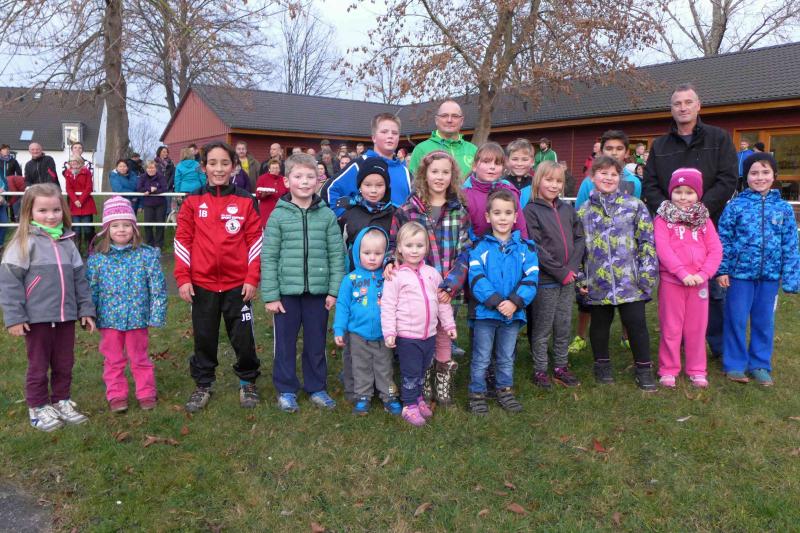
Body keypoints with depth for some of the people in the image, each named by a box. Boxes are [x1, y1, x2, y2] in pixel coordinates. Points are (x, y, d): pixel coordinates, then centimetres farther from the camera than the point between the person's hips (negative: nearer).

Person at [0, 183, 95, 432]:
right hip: (37, 318, -5)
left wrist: (86, 309, 9)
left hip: (66, 317, 5)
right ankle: (38, 409, 23)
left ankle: (62, 401, 31)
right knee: (38, 366, 9)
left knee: (64, 364, 15)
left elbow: (79, 278, 12)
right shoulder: (25, 242, -8)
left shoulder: (67, 242, 7)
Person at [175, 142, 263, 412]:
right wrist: (183, 278, -4)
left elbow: (255, 240, -1)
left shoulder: (246, 201, 0)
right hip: (202, 283, 1)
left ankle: (248, 382, 26)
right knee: (204, 337, 13)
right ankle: (203, 385, 29)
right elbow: (183, 241, 1)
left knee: (243, 338, 6)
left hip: (238, 284, -1)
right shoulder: (192, 201, 1)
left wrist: (252, 278, -5)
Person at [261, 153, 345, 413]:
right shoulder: (278, 216, -2)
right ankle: (286, 389, 25)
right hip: (286, 290, -1)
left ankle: (317, 387, 28)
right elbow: (268, 257, -2)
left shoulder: (327, 215, 2)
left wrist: (334, 290, -2)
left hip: (318, 291, 1)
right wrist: (270, 295, -6)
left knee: (316, 342, 12)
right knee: (285, 342, 10)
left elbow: (337, 254, 3)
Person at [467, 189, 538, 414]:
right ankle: (477, 394, 21)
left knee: (507, 358, 18)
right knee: (481, 359, 8)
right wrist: (497, 301, -23)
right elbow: (476, 278, -13)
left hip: (514, 313, 2)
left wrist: (515, 302, -19)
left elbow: (531, 278, -5)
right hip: (485, 312, -2)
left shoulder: (526, 247, 2)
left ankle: (505, 391, 33)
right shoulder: (479, 247, -5)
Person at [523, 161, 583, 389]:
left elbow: (579, 239, 9)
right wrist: (561, 272, -15)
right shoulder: (531, 211, -8)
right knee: (542, 328, 4)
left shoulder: (567, 209, 10)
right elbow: (536, 248, -14)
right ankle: (540, 370, 17)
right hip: (545, 280, -5)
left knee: (564, 327, 14)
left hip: (568, 278, 5)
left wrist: (572, 268, -5)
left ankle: (561, 367, 27)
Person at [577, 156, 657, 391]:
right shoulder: (583, 211, 5)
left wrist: (647, 274, -7)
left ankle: (644, 368, 19)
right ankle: (602, 365, 31)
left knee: (636, 324, 4)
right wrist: (581, 278, 5)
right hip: (598, 282, 2)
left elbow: (647, 242, -2)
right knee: (600, 324, 14)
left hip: (630, 281, -2)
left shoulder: (634, 206, -1)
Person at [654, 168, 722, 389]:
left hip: (699, 281, 3)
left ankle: (697, 370, 24)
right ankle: (668, 370, 17)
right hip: (671, 281, -3)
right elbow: (662, 248, -13)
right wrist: (683, 273, -20)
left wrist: (703, 273, -13)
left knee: (697, 327, 11)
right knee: (671, 327, 5)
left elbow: (716, 249, 2)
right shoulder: (663, 218, -2)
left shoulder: (704, 220, 9)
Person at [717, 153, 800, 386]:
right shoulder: (735, 206, -5)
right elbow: (724, 240, -3)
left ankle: (760, 365, 27)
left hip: (770, 274, 2)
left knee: (764, 321, 13)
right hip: (740, 272, -2)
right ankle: (735, 364, 20)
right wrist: (722, 269, -6)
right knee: (736, 319, 5)